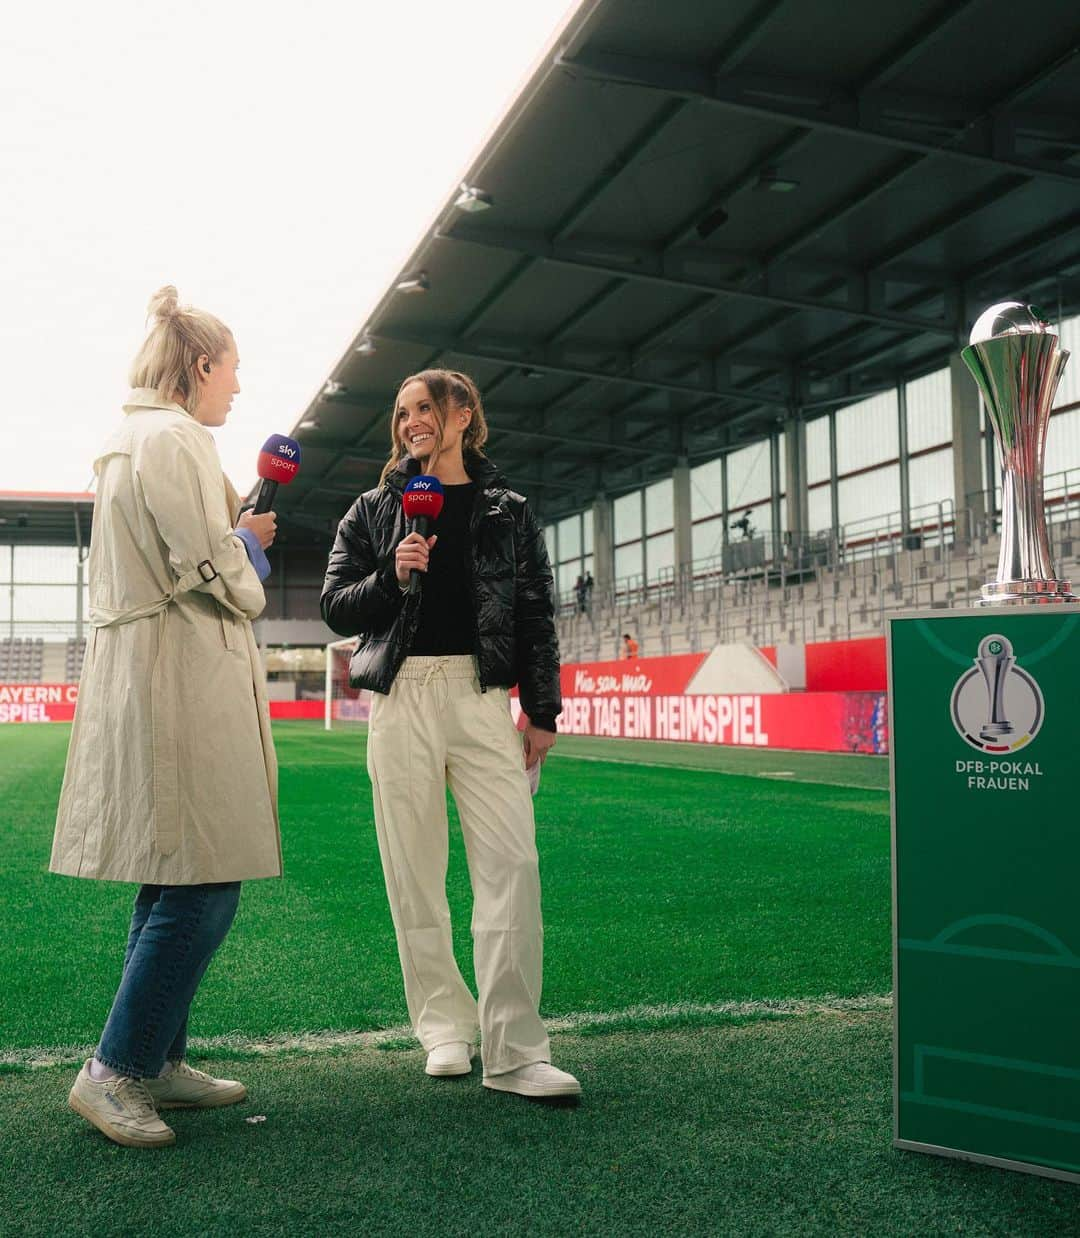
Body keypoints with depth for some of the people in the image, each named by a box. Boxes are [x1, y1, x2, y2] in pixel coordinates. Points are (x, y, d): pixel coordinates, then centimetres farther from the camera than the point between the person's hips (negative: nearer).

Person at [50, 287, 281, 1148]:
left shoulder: (135, 439, 20)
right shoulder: (173, 440, -12)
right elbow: (213, 575, -16)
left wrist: (238, 534, 16)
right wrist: (252, 550, 4)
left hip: (149, 680, 11)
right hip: (183, 685, -11)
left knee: (174, 884, 14)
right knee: (204, 887, -7)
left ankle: (159, 1061, 22)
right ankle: (114, 1070, 1)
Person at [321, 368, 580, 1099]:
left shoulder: (507, 511, 11)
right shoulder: (374, 510, 13)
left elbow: (537, 615, 9)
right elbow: (337, 608, 10)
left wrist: (543, 710, 2)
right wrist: (391, 576, -9)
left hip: (483, 695, -1)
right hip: (401, 697, 1)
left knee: (511, 863, -10)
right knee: (414, 870, 2)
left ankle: (515, 1051, -6)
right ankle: (444, 1026, 16)